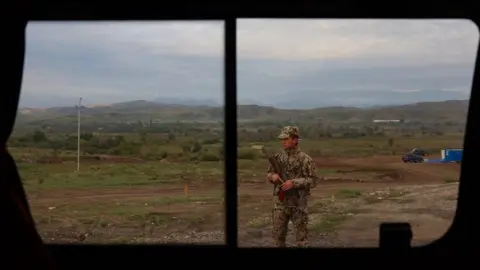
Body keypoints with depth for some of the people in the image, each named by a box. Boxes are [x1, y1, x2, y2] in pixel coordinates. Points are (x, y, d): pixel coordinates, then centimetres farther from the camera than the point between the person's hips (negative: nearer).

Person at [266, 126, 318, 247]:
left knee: (301, 235, 7)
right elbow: (268, 174, 13)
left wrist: (294, 182, -23)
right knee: (278, 234, 11)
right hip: (280, 203, 4)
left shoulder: (305, 159, -10)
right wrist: (273, 176, -10)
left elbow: (313, 181, -11)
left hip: (298, 203, -4)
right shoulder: (277, 157, 4)